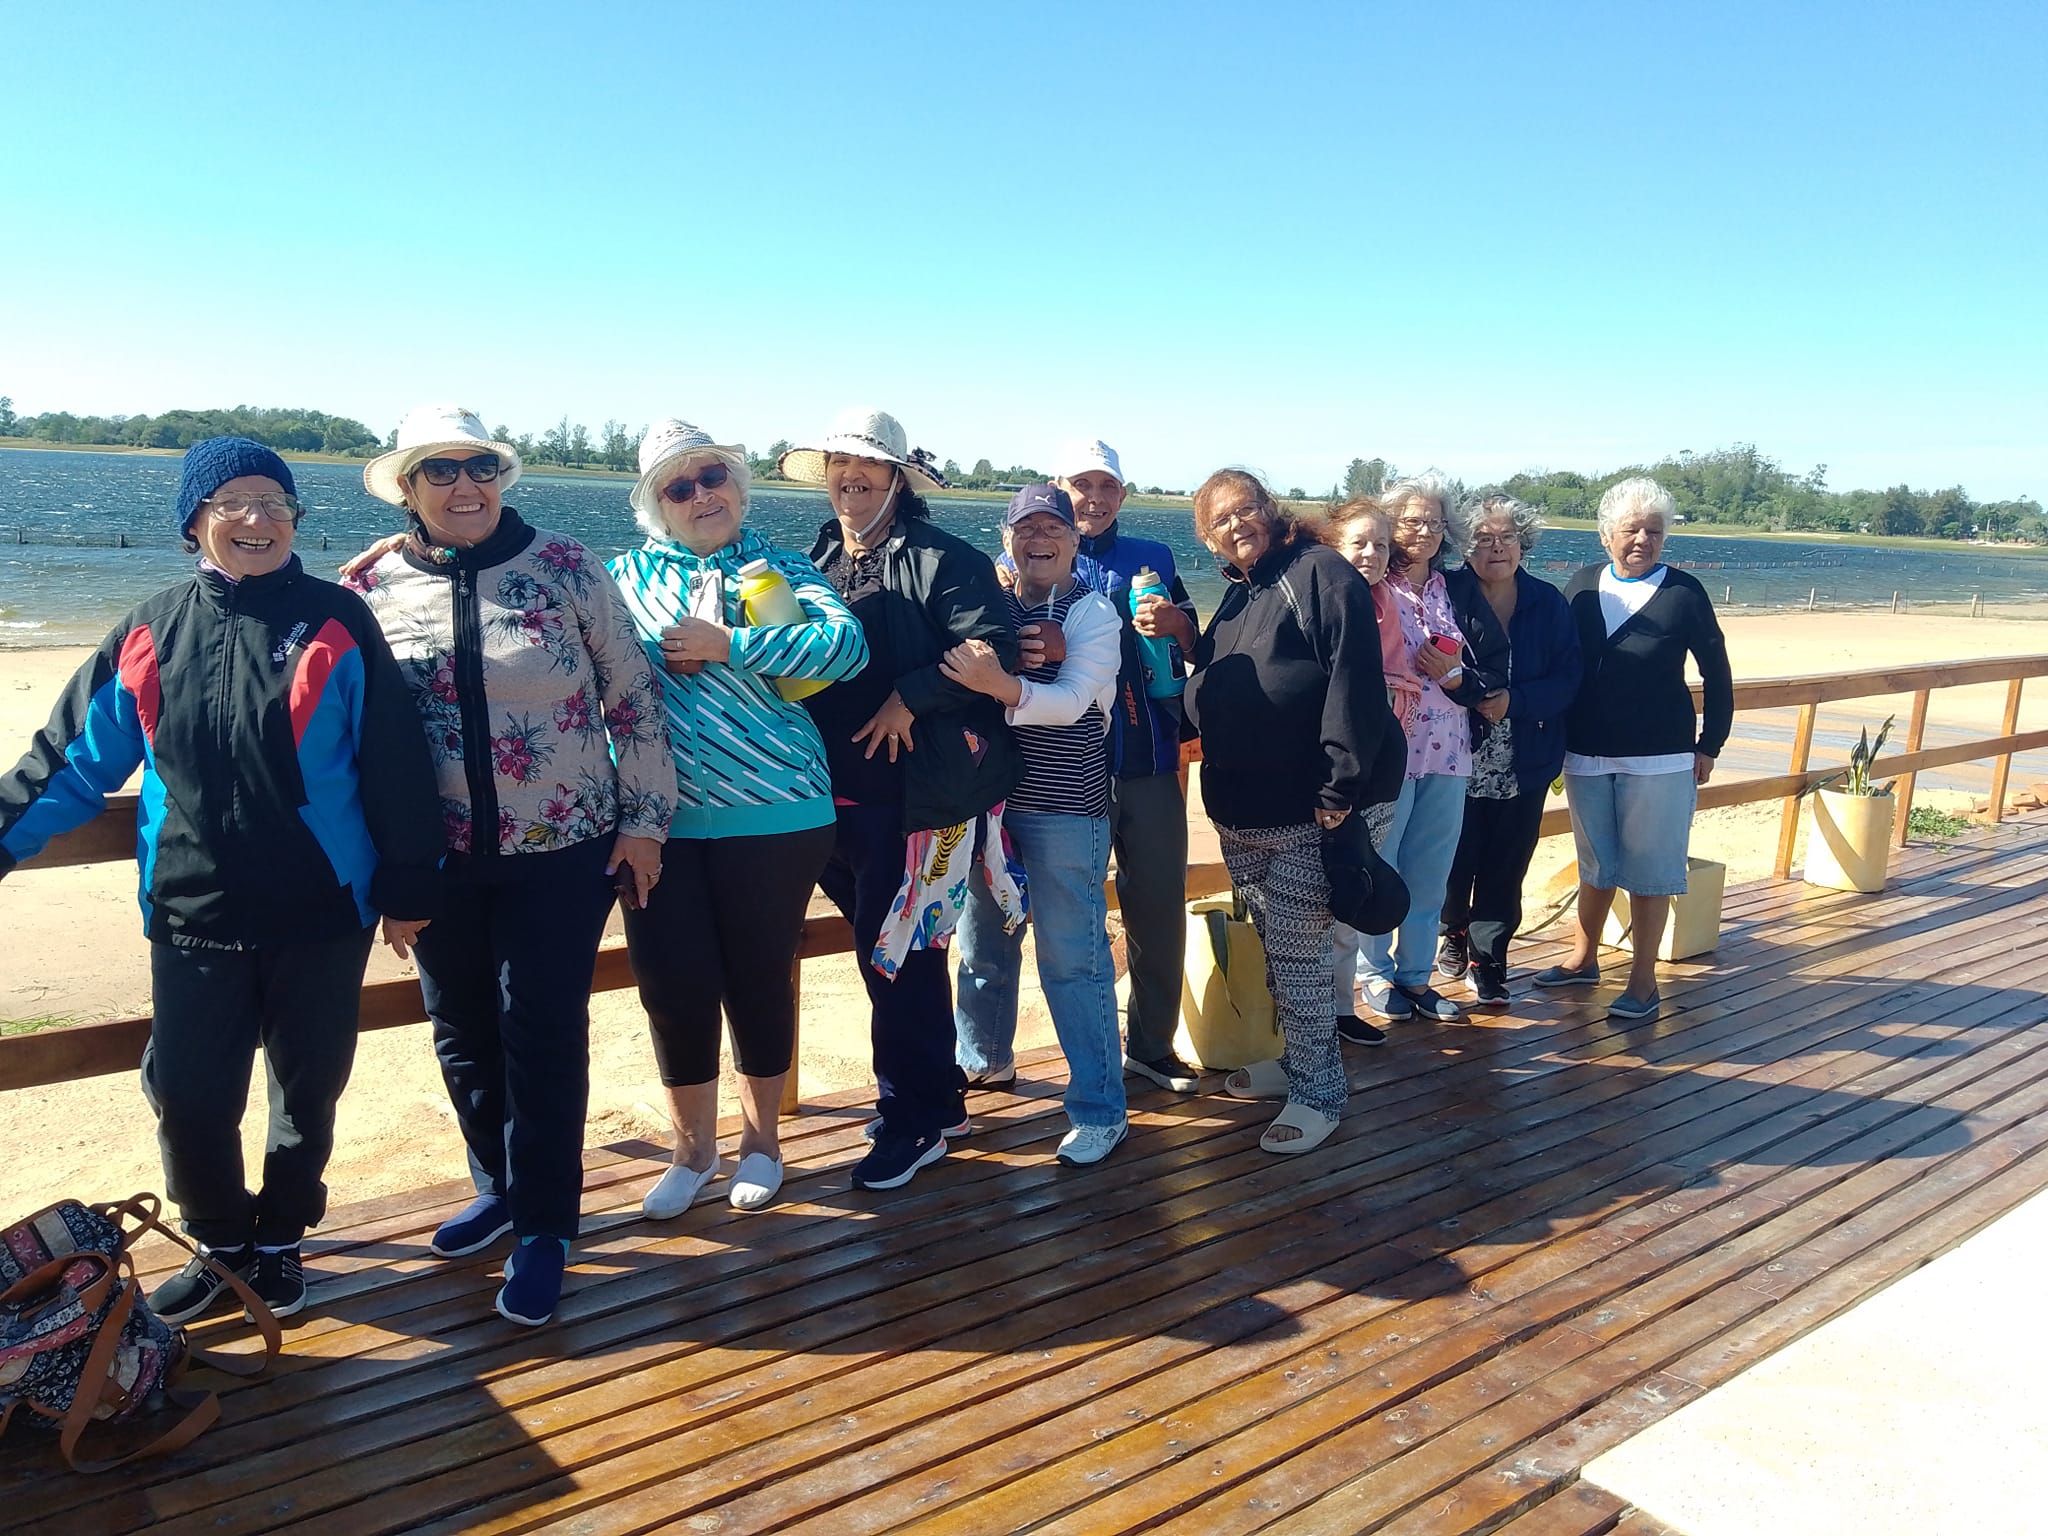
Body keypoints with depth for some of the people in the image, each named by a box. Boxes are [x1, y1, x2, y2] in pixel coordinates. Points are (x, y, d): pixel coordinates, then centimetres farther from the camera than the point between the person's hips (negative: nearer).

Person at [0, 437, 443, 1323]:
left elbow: (394, 765, -5)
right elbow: (76, 759, 9)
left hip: (321, 914, -2)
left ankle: (279, 1240, 34)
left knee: (307, 1090, 12)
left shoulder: (338, 623, -6)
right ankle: (221, 1244, 31)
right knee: (187, 1095, 6)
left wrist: (408, 887, -5)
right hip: (192, 916, 2)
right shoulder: (152, 631, 2)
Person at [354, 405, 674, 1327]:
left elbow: (634, 700, -1)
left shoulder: (567, 570, -5)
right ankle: (499, 1187, 35)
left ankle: (543, 1225, 15)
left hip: (564, 851, -3)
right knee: (462, 1030, 14)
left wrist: (644, 820, -3)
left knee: (543, 1033, 0)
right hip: (441, 860, 3)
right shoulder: (375, 590, 2)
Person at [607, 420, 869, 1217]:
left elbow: (847, 643, -15)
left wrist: (728, 645, -16)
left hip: (772, 813, -2)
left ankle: (761, 1139, 29)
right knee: (673, 983, 4)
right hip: (658, 819, 2)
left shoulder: (779, 568, 3)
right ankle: (693, 1147, 26)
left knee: (759, 977, 8)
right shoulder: (627, 576, 10)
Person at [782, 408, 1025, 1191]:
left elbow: (993, 651, -16)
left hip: (912, 795, -7)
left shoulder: (942, 559, -6)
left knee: (895, 954, -2)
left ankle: (914, 1120, 14)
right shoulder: (814, 561, 14)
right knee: (899, 951, 16)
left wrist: (909, 699, -18)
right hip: (838, 792, 7)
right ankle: (936, 1100, 31)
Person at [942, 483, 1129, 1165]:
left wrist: (1001, 686, -38)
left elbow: (1071, 699, -21)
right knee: (982, 942, 20)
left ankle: (1099, 1111, 7)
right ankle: (981, 1057, 42)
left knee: (1073, 958, -2)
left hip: (1065, 808, -5)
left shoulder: (1094, 614, -6)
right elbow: (958, 689, 7)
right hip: (988, 797, 6)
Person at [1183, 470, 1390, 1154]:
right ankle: (1298, 1060, 32)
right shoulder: (1236, 595, 17)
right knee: (1273, 950, 17)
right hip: (1237, 815, 9)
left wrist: (1339, 788, -22)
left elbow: (1355, 683, -18)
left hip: (1301, 814, -8)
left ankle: (1317, 1090, 10)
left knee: (1296, 955, -3)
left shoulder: (1319, 572, -9)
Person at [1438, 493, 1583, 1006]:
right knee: (1455, 859, 9)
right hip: (1459, 759, -2)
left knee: (1504, 868, 7)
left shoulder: (1548, 603, 1)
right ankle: (1452, 932, 37)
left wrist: (1514, 701, -18)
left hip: (1524, 765, 2)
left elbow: (1567, 680, -3)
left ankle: (1488, 962, 21)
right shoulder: (1448, 593, -7)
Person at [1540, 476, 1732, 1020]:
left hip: (1659, 759, -4)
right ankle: (1583, 959, 31)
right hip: (1586, 754, 4)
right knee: (1596, 864, 17)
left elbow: (1717, 676, 1)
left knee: (1648, 870, 3)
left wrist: (1709, 746, 0)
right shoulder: (1583, 586, 3)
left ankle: (1643, 981, 13)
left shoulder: (1684, 593, -6)